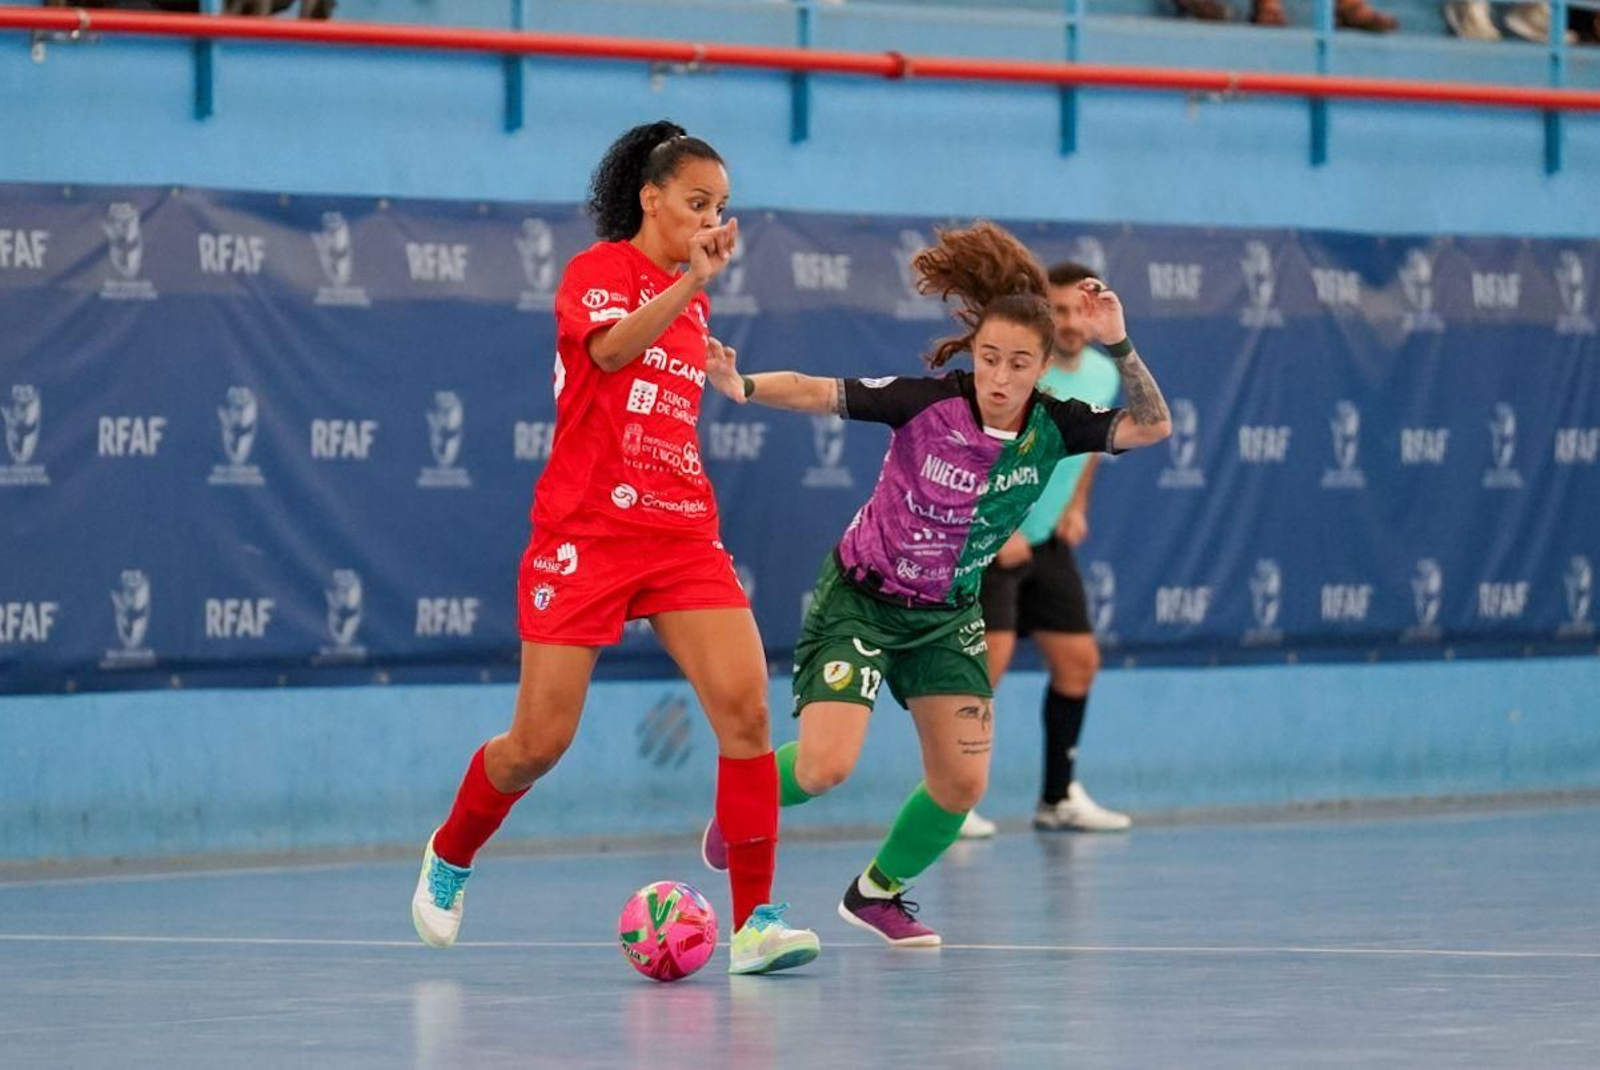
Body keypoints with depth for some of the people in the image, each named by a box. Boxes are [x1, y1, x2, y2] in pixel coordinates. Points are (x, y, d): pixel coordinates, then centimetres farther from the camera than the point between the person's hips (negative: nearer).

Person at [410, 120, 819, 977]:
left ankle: (754, 921, -12)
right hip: (586, 534, -6)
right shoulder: (598, 270, -4)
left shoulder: (687, 297, 15)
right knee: (540, 742, -2)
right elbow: (611, 347, -27)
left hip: (682, 534, 6)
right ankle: (450, 856, 28)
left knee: (745, 706, -14)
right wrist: (692, 282, -35)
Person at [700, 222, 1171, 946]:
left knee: (962, 783, 0)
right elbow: (818, 393, -28)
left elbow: (1152, 426, -19)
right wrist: (742, 385, -46)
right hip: (859, 600, -4)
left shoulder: (1051, 427, -13)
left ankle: (878, 890, 28)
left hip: (947, 615, 4)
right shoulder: (930, 401, -25)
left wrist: (1117, 345, -31)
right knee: (825, 767, -18)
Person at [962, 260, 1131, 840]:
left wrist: (1076, 508, 11)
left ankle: (1059, 796, 22)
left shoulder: (1103, 374, 3)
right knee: (990, 655, -18)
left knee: (1078, 661, 8)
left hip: (1047, 541, 7)